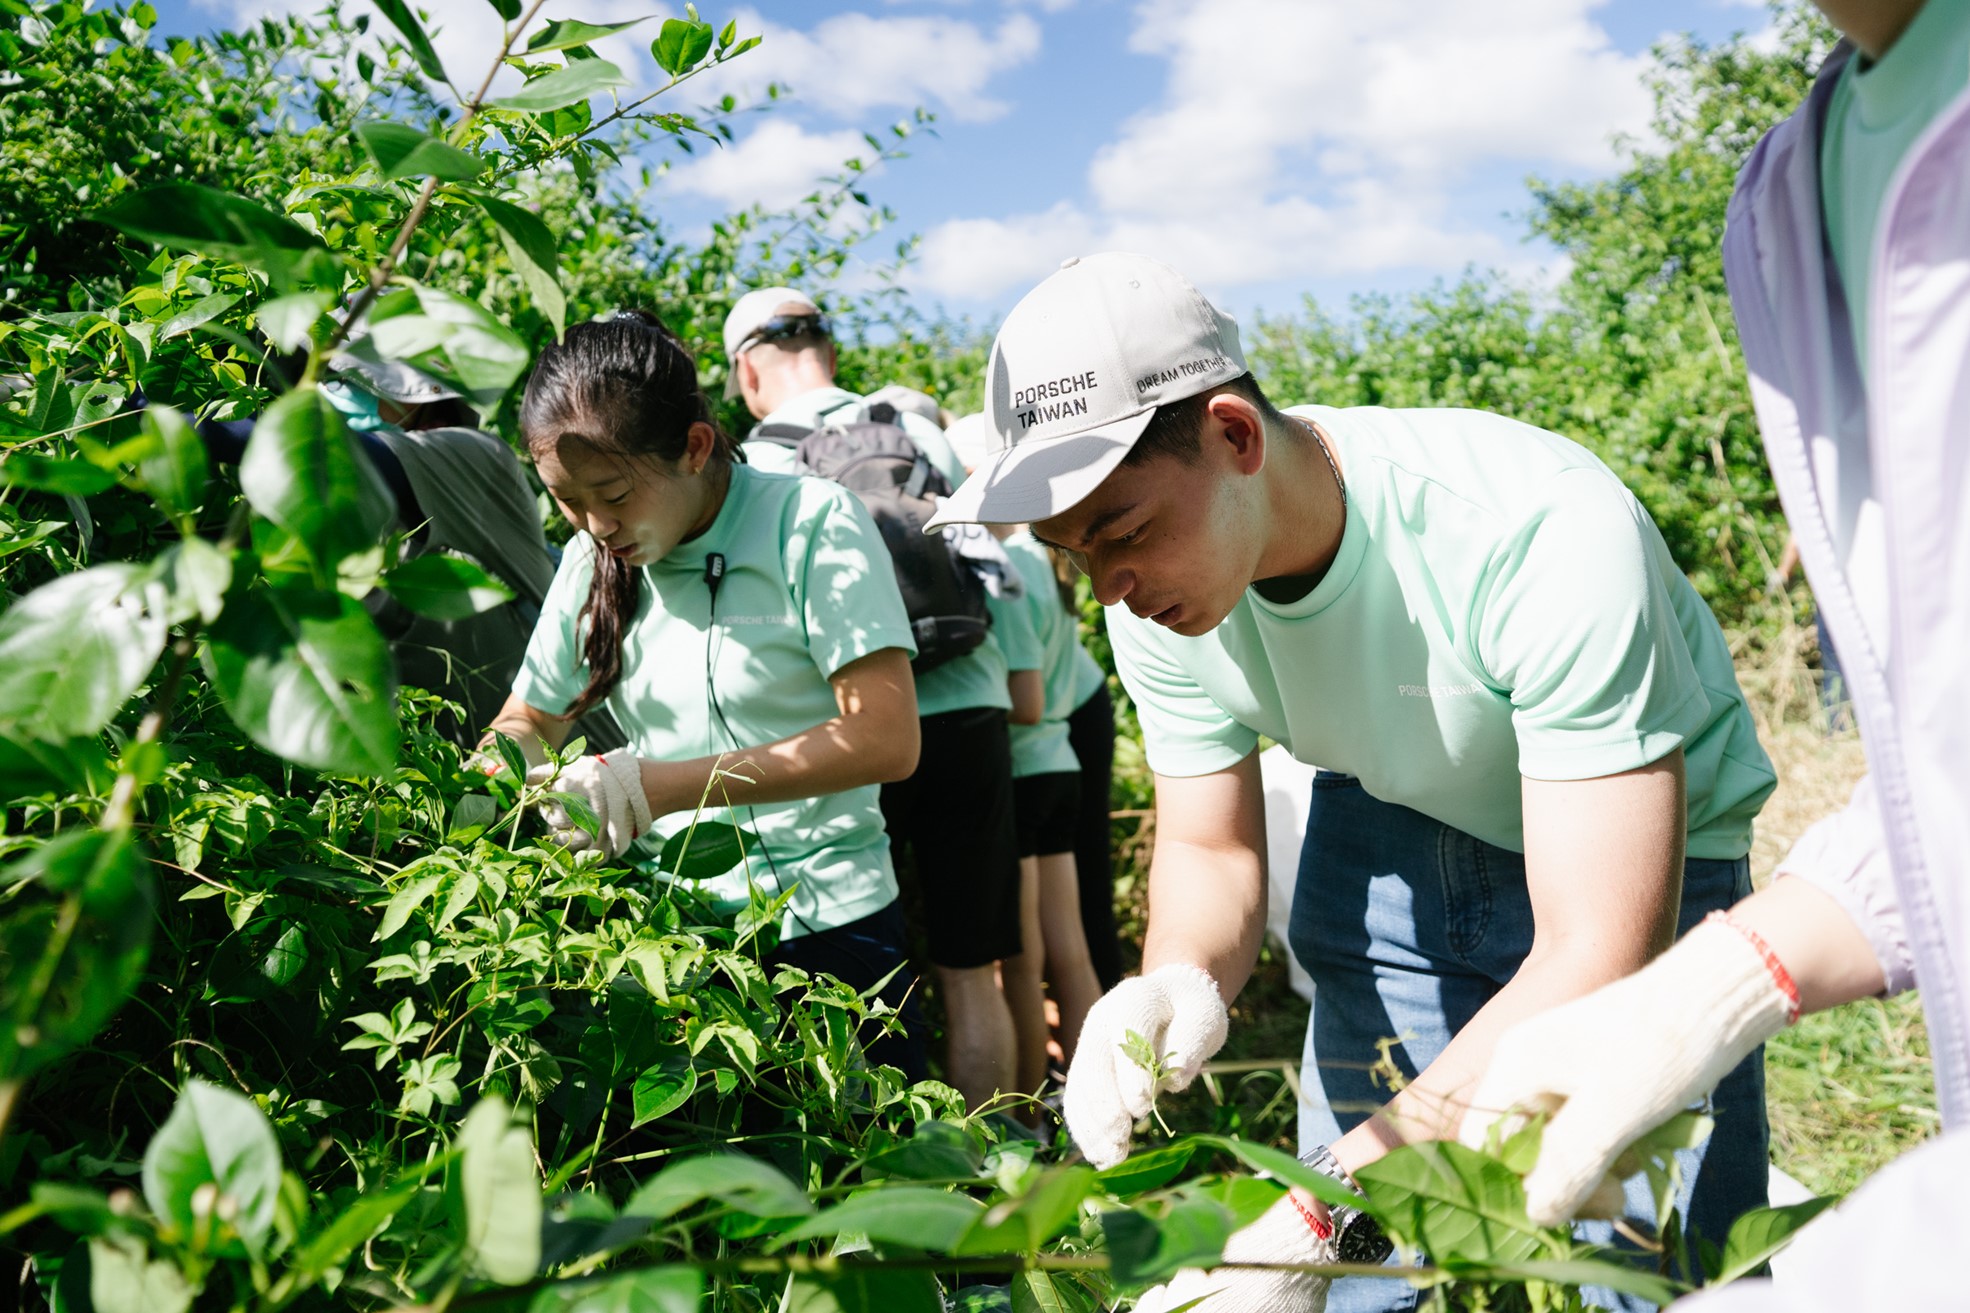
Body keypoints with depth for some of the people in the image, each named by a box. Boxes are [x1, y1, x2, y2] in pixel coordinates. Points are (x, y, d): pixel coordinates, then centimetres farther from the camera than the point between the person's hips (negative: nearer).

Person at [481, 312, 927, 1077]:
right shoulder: (592, 560, 4)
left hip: (822, 928, -4)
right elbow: (528, 721, 14)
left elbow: (887, 740, -21)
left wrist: (665, 784, -26)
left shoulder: (811, 522, -13)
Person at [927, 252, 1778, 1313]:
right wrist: (1182, 986, -29)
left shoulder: (1547, 532, -37)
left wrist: (1320, 1216, -44)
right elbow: (1207, 847, -4)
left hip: (1638, 855, -3)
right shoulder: (1158, 592, -18)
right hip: (1388, 825, 4)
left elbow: (1602, 958, -37)